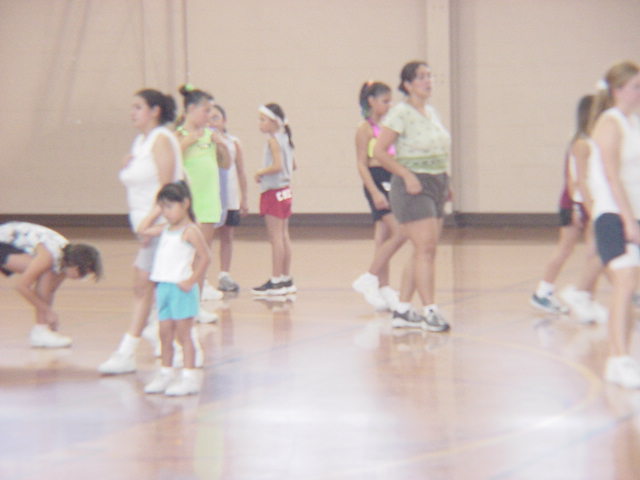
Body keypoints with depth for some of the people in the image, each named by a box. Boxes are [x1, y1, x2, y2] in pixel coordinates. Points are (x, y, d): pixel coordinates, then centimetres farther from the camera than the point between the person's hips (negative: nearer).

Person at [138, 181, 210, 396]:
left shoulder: (190, 231, -10)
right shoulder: (165, 229, 13)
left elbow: (205, 257, -15)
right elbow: (143, 230, 21)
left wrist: (191, 280, -17)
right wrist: (156, 211, 14)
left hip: (181, 289, -7)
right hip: (163, 288, 7)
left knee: (183, 334, -4)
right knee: (165, 334, 12)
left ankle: (189, 377, -1)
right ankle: (165, 374, 21)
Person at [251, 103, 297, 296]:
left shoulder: (273, 140, -15)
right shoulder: (284, 138, 11)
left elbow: (277, 165, -26)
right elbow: (292, 165, 18)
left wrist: (260, 172, -12)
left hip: (274, 192, -9)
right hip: (285, 191, 9)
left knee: (276, 237, -6)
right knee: (284, 236, 12)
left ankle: (276, 281, -4)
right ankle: (286, 279, 16)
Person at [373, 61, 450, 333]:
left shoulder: (431, 112, 14)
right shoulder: (401, 113, -10)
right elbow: (380, 152, -13)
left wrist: (445, 183, 12)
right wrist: (407, 176, -19)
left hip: (435, 185, 8)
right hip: (413, 187, -8)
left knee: (423, 252, 8)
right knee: (425, 248, -13)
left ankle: (402, 311, 14)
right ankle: (430, 312, -13)